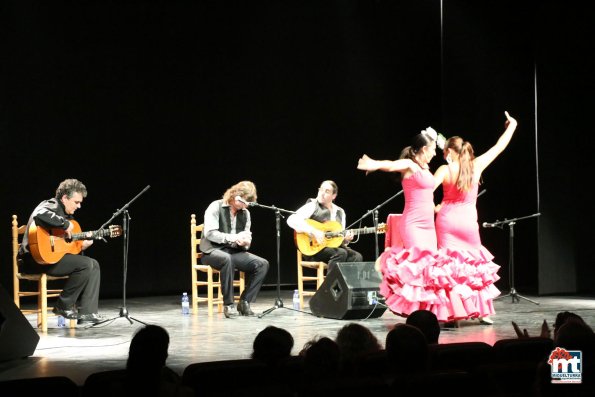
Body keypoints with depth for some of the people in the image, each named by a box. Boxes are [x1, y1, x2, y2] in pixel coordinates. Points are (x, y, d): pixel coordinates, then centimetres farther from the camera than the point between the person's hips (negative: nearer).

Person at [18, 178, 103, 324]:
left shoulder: (67, 214, 20)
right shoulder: (52, 206, -10)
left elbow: (66, 244, 24)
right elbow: (39, 215, -37)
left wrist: (81, 245, 5)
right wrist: (65, 224, -28)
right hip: (38, 258, -10)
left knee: (94, 264, 3)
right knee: (86, 265, -20)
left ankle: (86, 312, -4)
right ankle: (64, 305, -7)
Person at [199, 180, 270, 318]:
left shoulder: (245, 213, 11)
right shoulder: (216, 207, -6)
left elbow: (246, 238, 12)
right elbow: (209, 233, -16)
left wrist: (245, 242, -14)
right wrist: (232, 237, -26)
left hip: (235, 251, 6)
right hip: (213, 251, -6)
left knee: (262, 264, -17)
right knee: (227, 259, -41)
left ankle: (244, 302, -10)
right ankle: (228, 304, -30)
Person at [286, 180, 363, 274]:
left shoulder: (340, 212, 17)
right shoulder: (312, 206, -1)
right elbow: (291, 220, -17)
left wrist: (346, 239, -4)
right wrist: (314, 231, -24)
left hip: (334, 246, 6)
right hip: (313, 248, -6)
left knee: (356, 256, -19)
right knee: (340, 253, -31)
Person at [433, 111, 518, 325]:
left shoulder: (445, 170, -7)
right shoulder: (476, 165, 0)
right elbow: (499, 147, 11)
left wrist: (434, 208, 2)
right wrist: (512, 125, 25)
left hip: (447, 221, -2)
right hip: (468, 223, 2)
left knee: (449, 265, 0)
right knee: (476, 265, 14)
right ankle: (484, 312, 19)